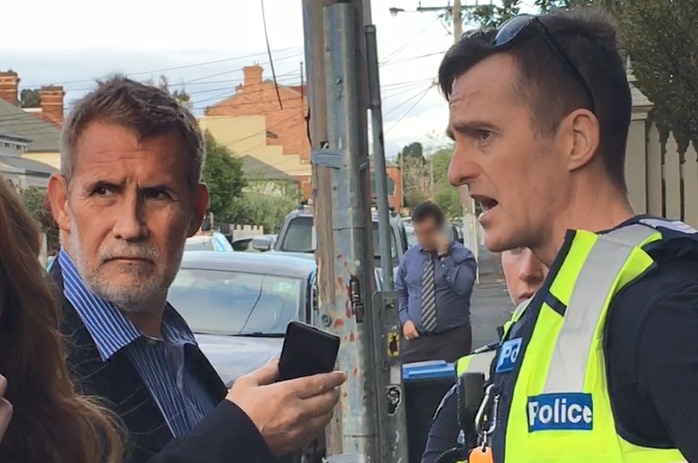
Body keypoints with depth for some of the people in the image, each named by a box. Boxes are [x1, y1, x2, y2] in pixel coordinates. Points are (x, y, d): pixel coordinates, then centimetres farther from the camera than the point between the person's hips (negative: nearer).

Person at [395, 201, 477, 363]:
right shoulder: (409, 257, 10)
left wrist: (444, 256, -16)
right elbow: (399, 293, 18)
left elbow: (463, 287, -20)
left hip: (453, 338, -3)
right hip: (415, 338, 3)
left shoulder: (461, 254, -2)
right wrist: (405, 320, 2)